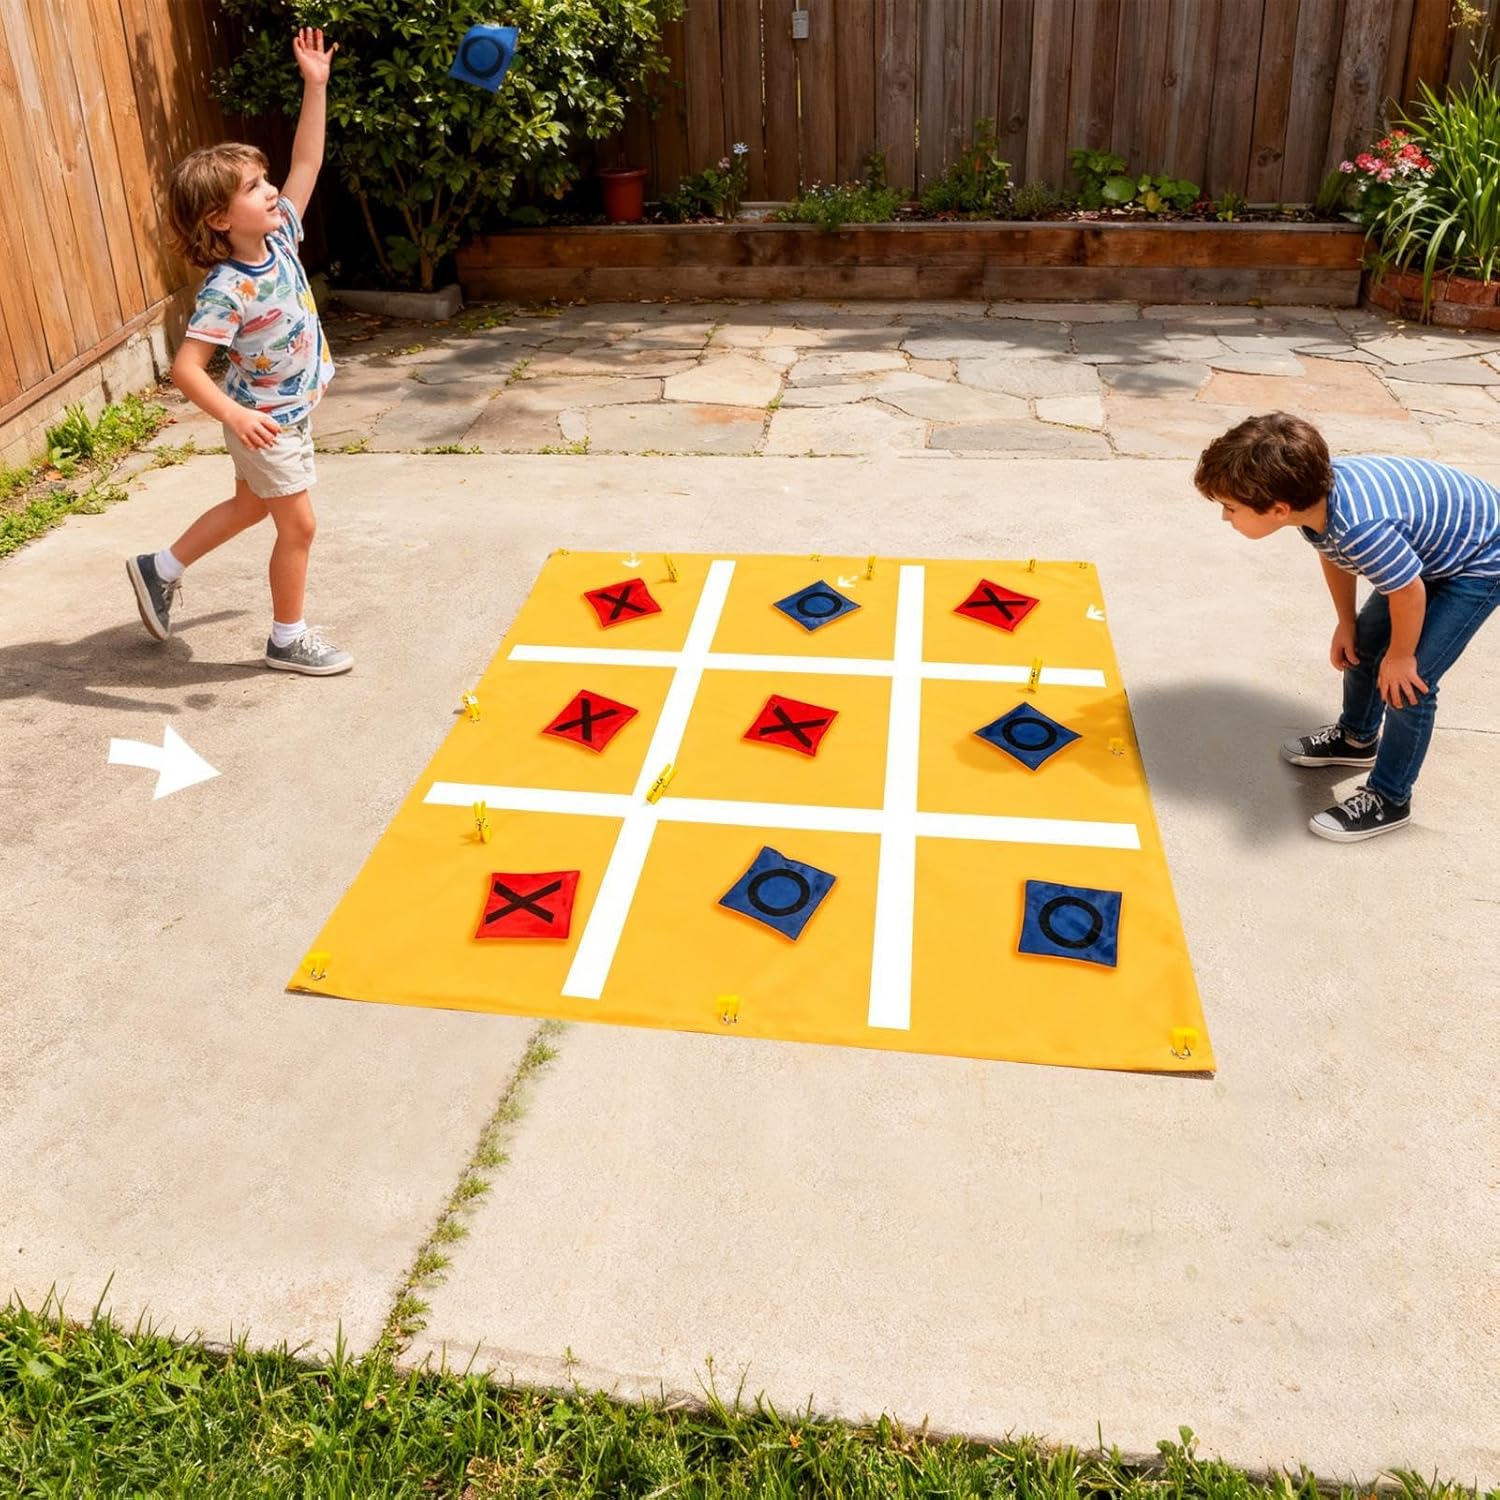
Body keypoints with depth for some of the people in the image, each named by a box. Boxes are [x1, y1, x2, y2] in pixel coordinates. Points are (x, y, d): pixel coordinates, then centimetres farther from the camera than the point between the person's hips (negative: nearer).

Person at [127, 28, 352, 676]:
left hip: (291, 413, 8)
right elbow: (185, 368, -30)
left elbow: (306, 164, 1)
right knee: (298, 526, 2)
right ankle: (287, 640, 19)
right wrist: (234, 415, -44)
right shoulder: (227, 290, -28)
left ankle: (160, 569, 41)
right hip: (264, 423, -8)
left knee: (249, 506, 23)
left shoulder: (278, 237, -6)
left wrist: (315, 87, -5)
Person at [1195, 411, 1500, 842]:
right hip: (1433, 543, 9)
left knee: (1407, 683, -9)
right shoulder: (1313, 491, -19)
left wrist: (1401, 657, -12)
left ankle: (1388, 800, 9)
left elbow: (1409, 592, -29)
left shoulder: (1360, 529, -44)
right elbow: (1333, 553, 2)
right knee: (1363, 644, 19)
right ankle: (1357, 738, 44)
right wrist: (1346, 624, 8)